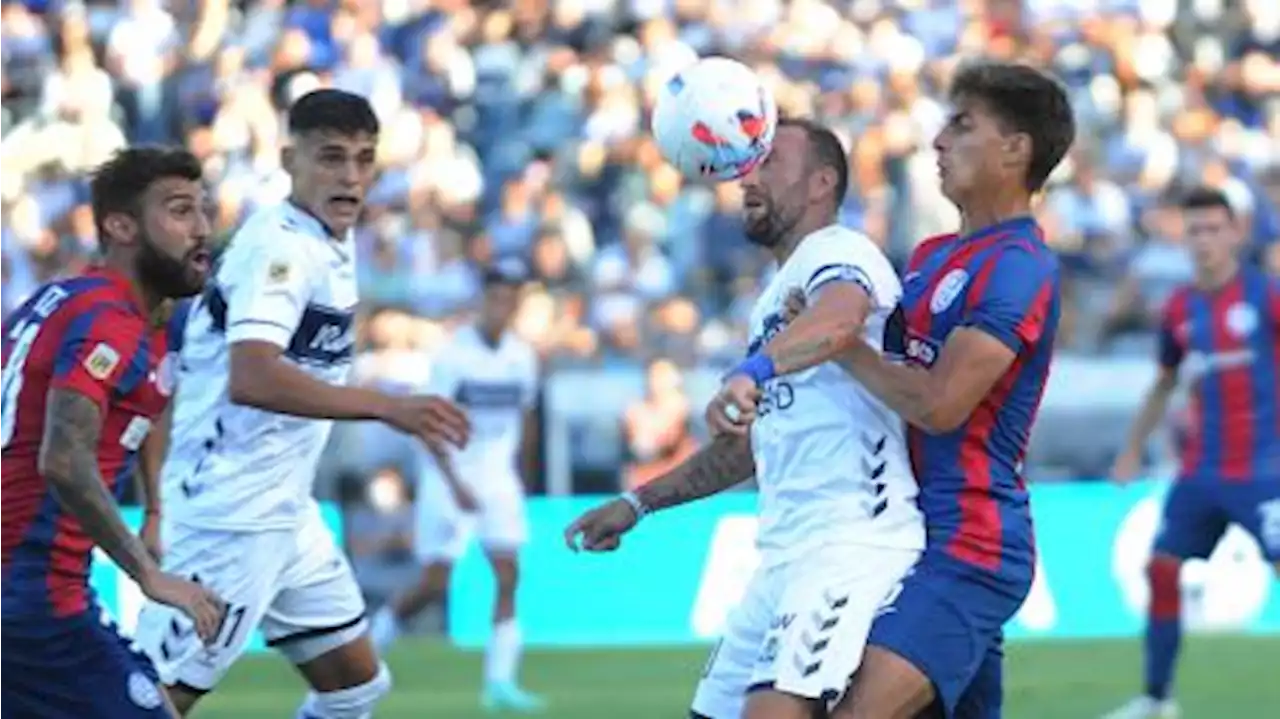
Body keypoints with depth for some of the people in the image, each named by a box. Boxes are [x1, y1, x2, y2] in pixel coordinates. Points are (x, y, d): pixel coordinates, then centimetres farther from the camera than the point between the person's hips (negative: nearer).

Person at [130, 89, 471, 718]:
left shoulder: (332, 242, 11)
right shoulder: (280, 246, -18)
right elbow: (250, 378, -34)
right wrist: (386, 407, -38)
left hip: (284, 515, 10)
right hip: (229, 518, -10)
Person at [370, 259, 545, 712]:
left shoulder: (522, 357, 3)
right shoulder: (454, 355, -13)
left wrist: (517, 477, 17)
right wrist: (456, 483, -21)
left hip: (499, 477, 5)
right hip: (450, 478, -5)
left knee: (508, 577, -8)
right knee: (435, 584, -5)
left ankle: (499, 681, -9)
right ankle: (374, 636, 19)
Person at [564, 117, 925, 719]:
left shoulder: (838, 254, -7)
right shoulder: (776, 296, 24)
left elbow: (841, 319, -33)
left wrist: (751, 373, -51)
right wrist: (637, 505, 33)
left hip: (854, 547, -10)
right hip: (785, 555, 10)